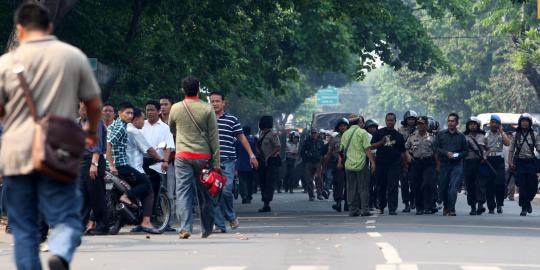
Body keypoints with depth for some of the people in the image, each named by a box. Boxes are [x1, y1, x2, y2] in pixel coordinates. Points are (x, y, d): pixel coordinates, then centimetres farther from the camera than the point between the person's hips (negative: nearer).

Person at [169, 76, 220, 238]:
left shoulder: (176, 108, 0)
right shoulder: (207, 109, -3)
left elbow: (171, 130, 18)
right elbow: (214, 137, -2)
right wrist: (216, 161, 1)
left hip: (182, 156, 0)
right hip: (203, 156, 0)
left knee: (183, 192, -2)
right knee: (204, 193, 10)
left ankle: (185, 228, -16)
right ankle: (206, 229, 19)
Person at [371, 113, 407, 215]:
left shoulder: (398, 135, 11)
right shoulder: (379, 133, 8)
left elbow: (402, 152, 13)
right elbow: (372, 146, 4)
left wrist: (404, 165, 10)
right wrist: (381, 142, -12)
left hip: (394, 164, -1)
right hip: (381, 164, 1)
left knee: (393, 187, -8)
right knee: (381, 187, 8)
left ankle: (392, 209, -10)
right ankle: (381, 207, 25)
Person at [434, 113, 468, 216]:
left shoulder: (461, 136, 8)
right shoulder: (441, 134, 10)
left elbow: (466, 151, 10)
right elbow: (436, 148, 5)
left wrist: (458, 155, -10)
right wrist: (446, 153, -10)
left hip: (457, 164, -2)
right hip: (444, 164, 2)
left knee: (453, 187, -15)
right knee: (443, 187, 7)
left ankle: (451, 210, -16)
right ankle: (446, 206, 30)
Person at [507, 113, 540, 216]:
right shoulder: (516, 135, 7)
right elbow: (511, 150, 6)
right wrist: (510, 162, -4)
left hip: (531, 162, 1)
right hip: (519, 162, -1)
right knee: (522, 186, -5)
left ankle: (527, 201, 26)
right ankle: (524, 208, -1)